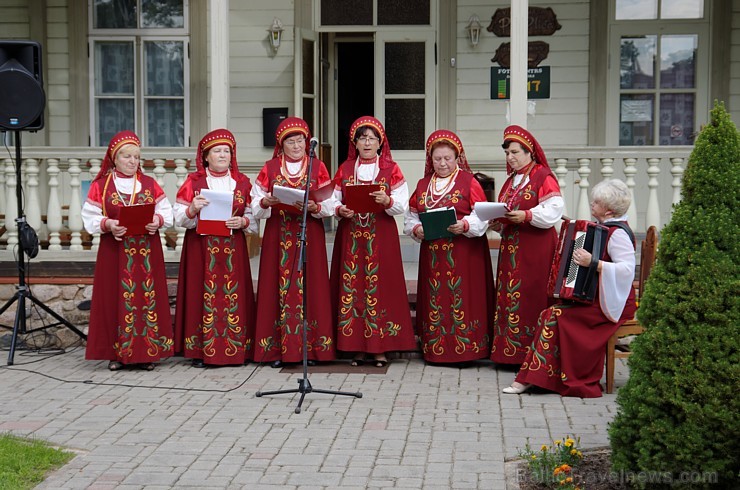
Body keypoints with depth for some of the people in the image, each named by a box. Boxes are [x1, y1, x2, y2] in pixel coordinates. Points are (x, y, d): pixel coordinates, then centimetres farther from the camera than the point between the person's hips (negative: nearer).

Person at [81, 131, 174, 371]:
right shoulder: (100, 186, 3)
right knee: (116, 298, 0)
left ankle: (147, 352, 10)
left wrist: (157, 221, -13)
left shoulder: (149, 184, 9)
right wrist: (108, 224, -19)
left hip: (147, 251, 2)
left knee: (148, 296, 2)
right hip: (115, 251, -2)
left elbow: (167, 212, 7)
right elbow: (90, 218, -1)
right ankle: (117, 353, 8)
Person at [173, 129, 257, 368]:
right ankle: (201, 350, 2)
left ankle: (237, 349, 7)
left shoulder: (242, 182, 10)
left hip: (233, 248, 2)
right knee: (203, 294, -4)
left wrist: (242, 222, -12)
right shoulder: (193, 182, 4)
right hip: (201, 248, -2)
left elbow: (254, 217, 8)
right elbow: (180, 218, 0)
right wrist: (193, 209, -19)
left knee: (234, 295, 0)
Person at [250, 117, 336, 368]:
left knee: (308, 286, -2)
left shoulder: (318, 167, 7)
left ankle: (309, 347, 4)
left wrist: (315, 207, -17)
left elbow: (330, 205, 1)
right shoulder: (270, 168, 8)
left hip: (309, 236, 0)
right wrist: (265, 203, -16)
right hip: (277, 237, 0)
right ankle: (278, 348, 2)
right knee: (279, 286, -2)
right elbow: (256, 207, 5)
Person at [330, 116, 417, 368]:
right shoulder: (345, 169, 11)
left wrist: (387, 201, -20)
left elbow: (403, 206, -1)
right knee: (352, 285, -1)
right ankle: (357, 346, 6)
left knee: (379, 284, -4)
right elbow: (334, 200, 9)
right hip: (351, 236, 2)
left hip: (381, 236, -2)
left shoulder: (391, 169, 5)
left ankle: (380, 348, 2)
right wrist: (340, 210, -11)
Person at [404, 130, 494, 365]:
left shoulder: (469, 182, 1)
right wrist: (415, 229, -4)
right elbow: (411, 216, 16)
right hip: (432, 254, 4)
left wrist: (465, 225, -23)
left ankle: (466, 348, 0)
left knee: (462, 299, -5)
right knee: (435, 300, 5)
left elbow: (482, 216, -6)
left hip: (464, 254, -4)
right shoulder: (423, 185, 15)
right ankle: (435, 349, 11)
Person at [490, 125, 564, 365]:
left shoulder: (544, 177, -4)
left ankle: (530, 351, -4)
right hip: (510, 247, 8)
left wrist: (526, 216, -23)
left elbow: (553, 210, -14)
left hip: (535, 248, -8)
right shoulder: (511, 180, 20)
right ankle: (508, 349, 10)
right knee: (508, 296, 6)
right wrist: (497, 222, 5)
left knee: (530, 297, -9)